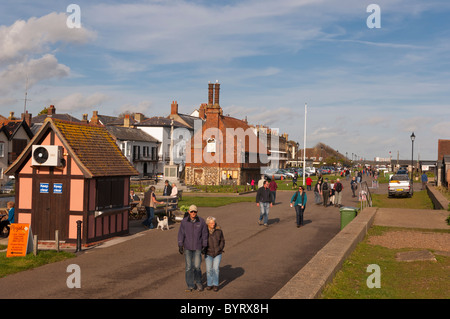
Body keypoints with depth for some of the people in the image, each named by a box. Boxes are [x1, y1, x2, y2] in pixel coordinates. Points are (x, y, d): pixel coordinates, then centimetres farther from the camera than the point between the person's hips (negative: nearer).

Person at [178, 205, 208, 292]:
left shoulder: (201, 221, -6)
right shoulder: (184, 221, -6)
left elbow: (204, 234, -1)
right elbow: (181, 234, -1)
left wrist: (204, 247, -2)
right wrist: (180, 246, -5)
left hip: (197, 247, -1)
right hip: (187, 247, 1)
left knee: (197, 266, -2)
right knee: (189, 267, 2)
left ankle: (198, 282, 23)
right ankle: (190, 285, 14)